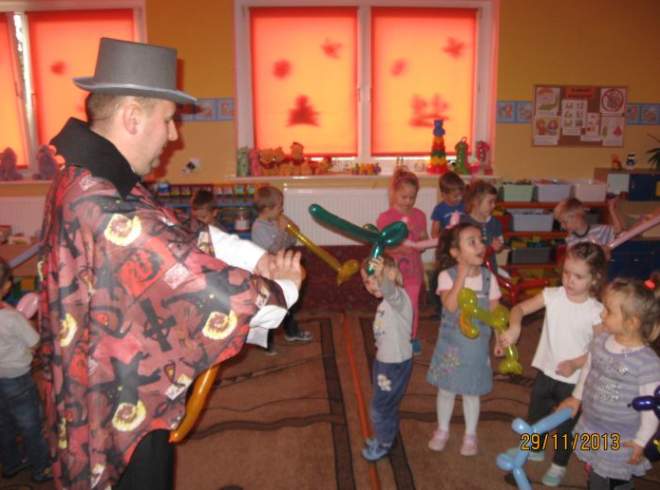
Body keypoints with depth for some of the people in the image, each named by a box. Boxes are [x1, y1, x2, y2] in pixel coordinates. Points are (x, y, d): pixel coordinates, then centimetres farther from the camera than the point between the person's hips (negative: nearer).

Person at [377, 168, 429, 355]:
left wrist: (421, 238, -16)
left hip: (413, 270, 3)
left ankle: (412, 338, 33)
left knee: (413, 306, 14)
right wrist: (398, 248, -28)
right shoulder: (385, 217, -11)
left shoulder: (419, 215, 1)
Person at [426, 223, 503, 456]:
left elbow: (495, 312, 1)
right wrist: (463, 274, -31)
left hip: (476, 345, 1)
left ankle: (470, 435, 37)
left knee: (471, 393, 15)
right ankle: (442, 430, 38)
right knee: (446, 390, 15)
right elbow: (450, 306, -31)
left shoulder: (488, 277, -8)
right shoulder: (447, 276, -16)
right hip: (450, 344, -1)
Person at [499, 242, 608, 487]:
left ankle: (559, 464, 42)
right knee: (534, 415, 23)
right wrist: (514, 327, -31)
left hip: (574, 379, -3)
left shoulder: (596, 312, -18)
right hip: (545, 371, 3)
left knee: (565, 425, 17)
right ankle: (535, 450, 50)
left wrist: (575, 363, -25)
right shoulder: (553, 295, -12)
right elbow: (520, 308, -11)